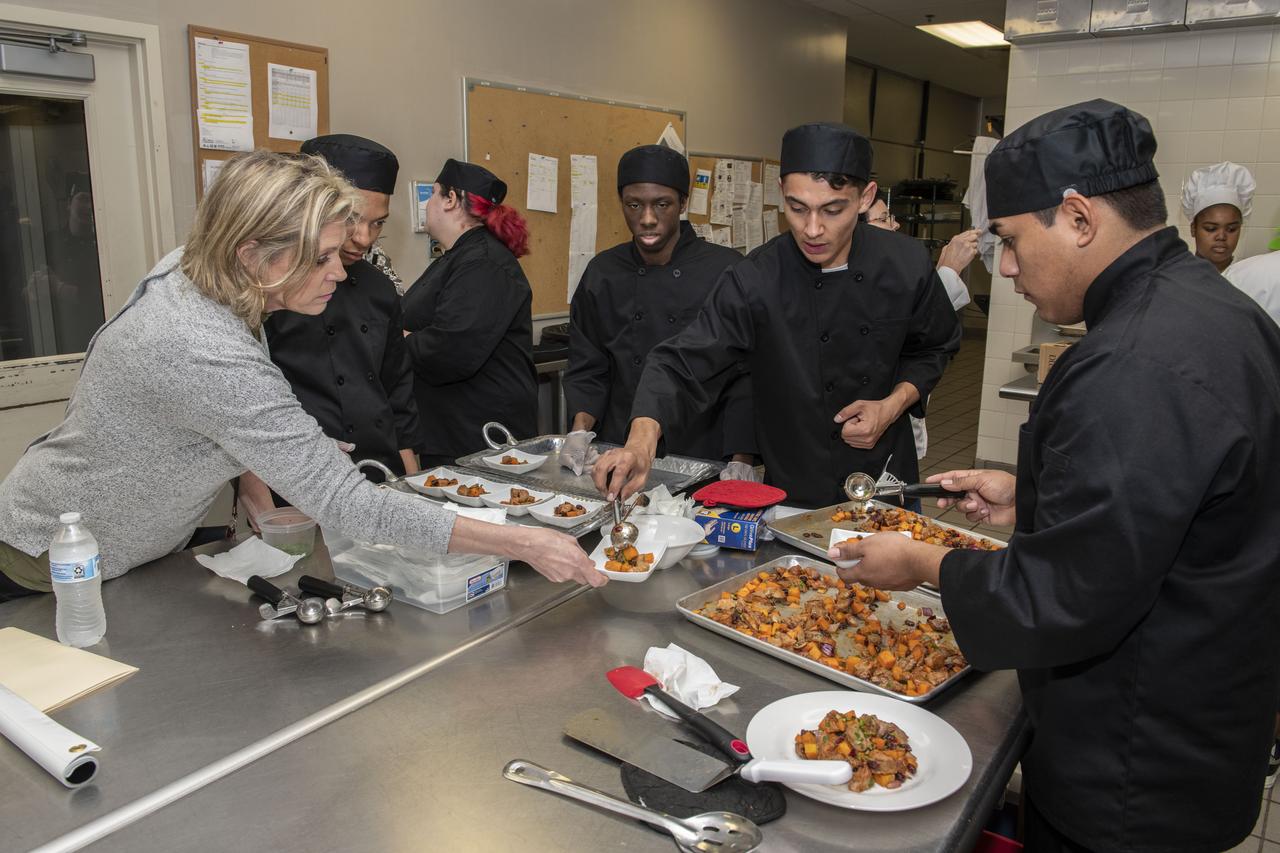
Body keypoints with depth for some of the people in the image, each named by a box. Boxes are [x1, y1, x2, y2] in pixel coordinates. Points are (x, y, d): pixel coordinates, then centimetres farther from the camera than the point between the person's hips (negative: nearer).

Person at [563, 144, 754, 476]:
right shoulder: (602, 274, 6)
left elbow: (745, 375, -6)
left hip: (704, 458, -2)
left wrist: (741, 464, -12)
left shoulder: (726, 270, -5)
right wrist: (580, 431, -7)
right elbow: (587, 368, 10)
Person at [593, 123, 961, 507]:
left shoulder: (906, 264, -10)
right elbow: (680, 363, -23)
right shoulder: (754, 282, -19)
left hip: (890, 478, 3)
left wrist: (894, 405, -12)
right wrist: (642, 441, -41)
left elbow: (933, 348, 6)